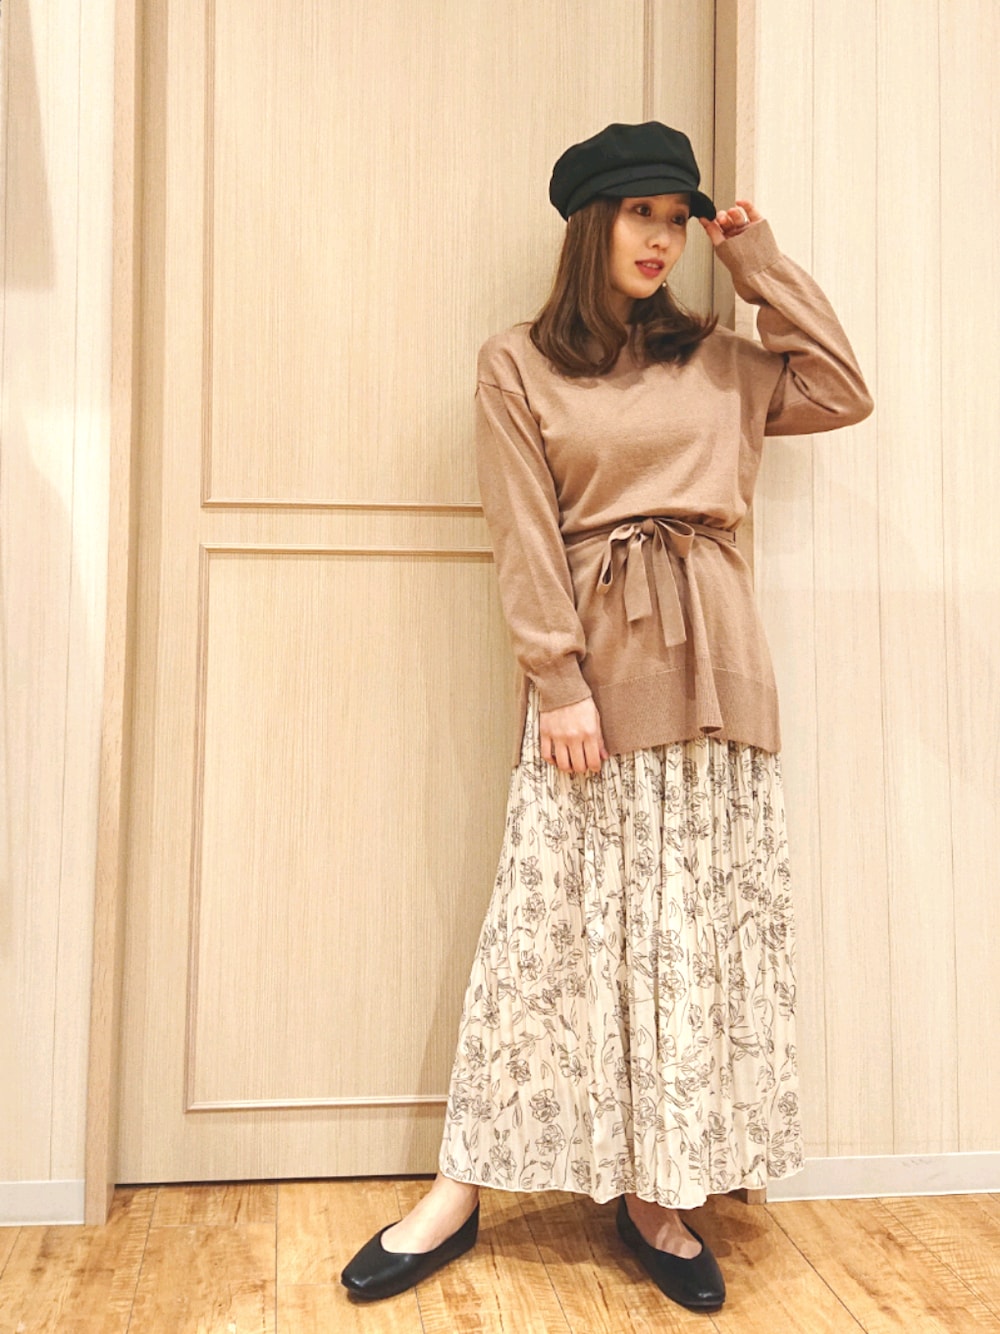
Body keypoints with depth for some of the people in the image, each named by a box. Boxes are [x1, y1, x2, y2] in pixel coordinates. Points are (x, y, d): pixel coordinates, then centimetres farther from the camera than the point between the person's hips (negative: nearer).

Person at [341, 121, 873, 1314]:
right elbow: (524, 541, -3)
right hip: (591, 661, -3)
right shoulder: (516, 365, 4)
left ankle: (658, 1196, 17)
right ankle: (461, 1190, 12)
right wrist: (560, 680, -12)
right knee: (551, 920, -2)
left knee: (701, 926, 4)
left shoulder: (714, 361, 16)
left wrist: (763, 266, 12)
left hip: (711, 661, 4)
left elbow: (842, 394, 13)